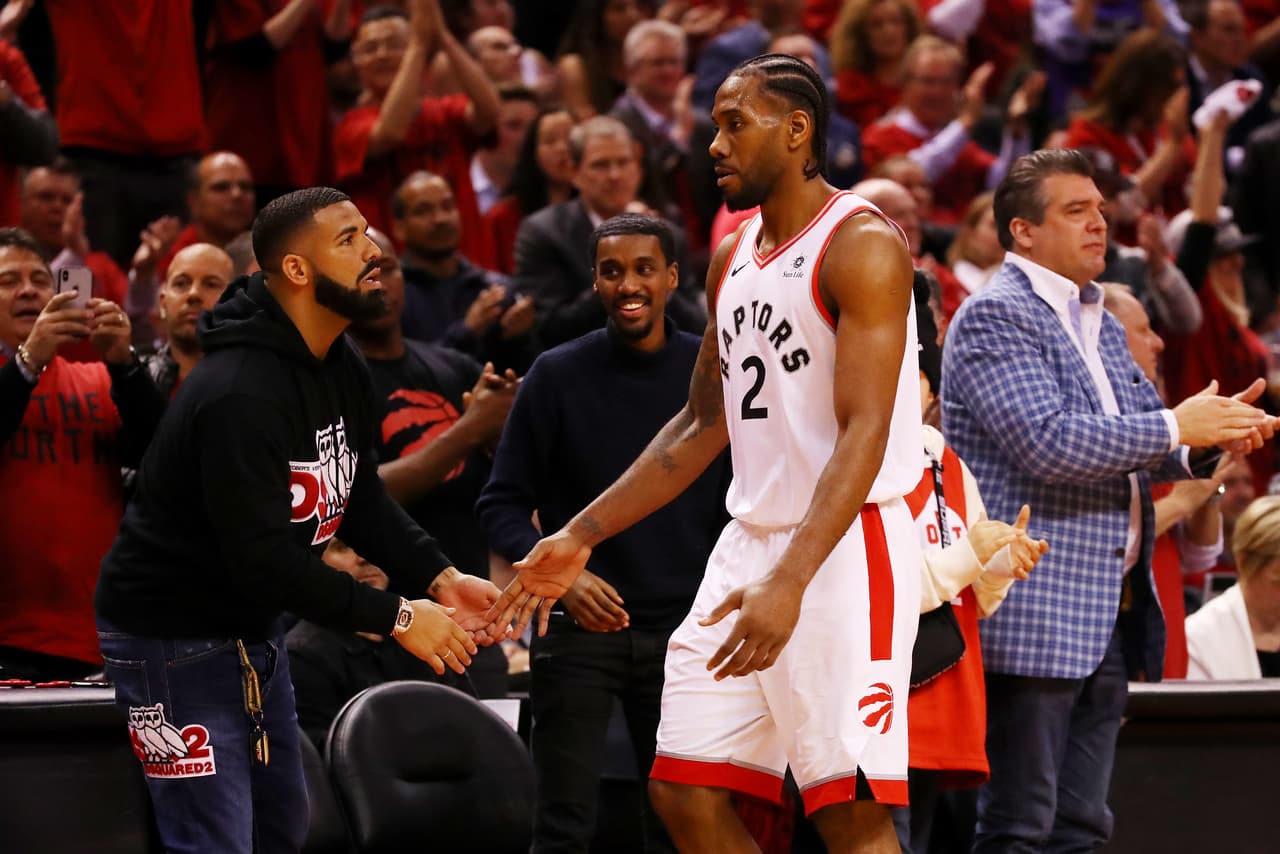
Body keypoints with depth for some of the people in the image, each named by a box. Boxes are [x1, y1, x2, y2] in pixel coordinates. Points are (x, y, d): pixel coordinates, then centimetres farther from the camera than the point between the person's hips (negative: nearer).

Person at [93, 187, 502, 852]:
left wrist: (439, 579, -5)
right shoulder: (239, 395, -29)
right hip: (175, 639, -10)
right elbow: (262, 556, -31)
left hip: (253, 626, 10)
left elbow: (362, 500, 11)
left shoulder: (342, 371, 2)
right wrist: (396, 617, -26)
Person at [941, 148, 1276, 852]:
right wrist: (1176, 427, -15)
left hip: (1106, 620, 9)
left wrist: (1215, 429, 0)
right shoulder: (994, 317, -10)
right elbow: (1048, 442, -22)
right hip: (1034, 613, -9)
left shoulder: (1101, 328, 20)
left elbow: (1142, 446, 22)